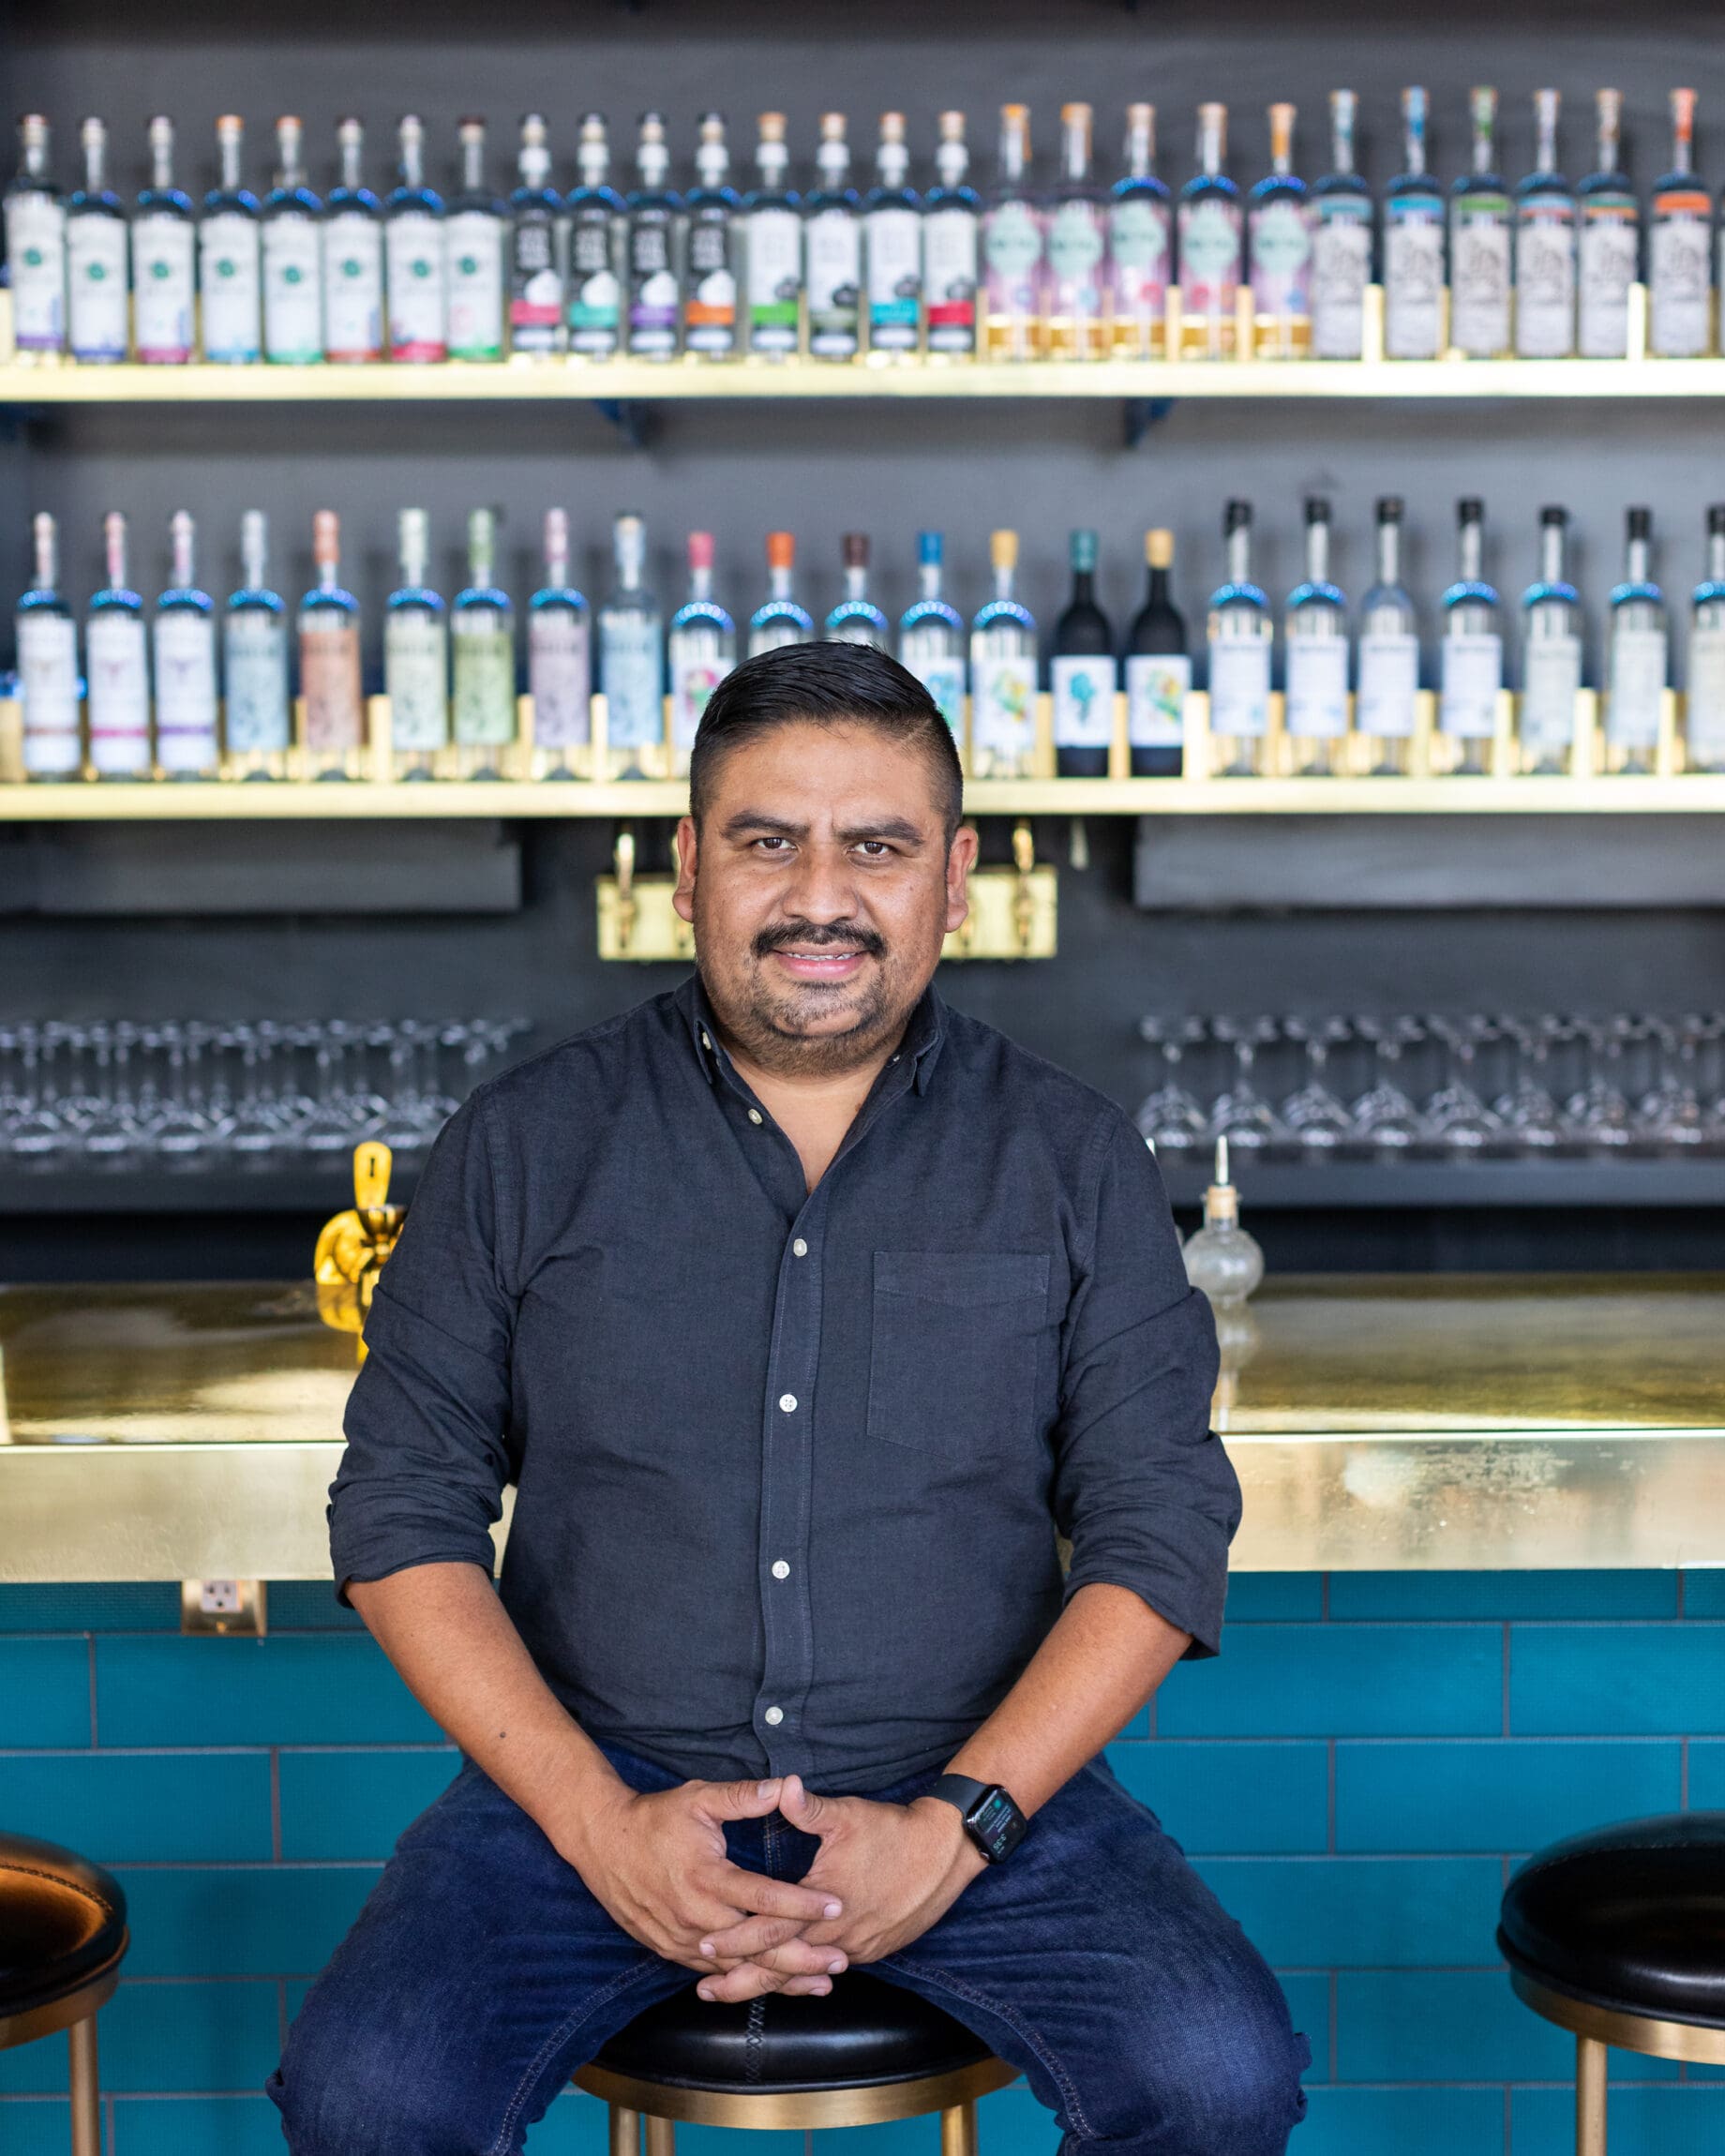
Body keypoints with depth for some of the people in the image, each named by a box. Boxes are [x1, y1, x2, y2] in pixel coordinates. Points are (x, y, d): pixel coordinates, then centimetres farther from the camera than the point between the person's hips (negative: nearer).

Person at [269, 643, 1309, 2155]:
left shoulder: (1070, 1159, 5)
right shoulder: (528, 1142, 4)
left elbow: (1161, 1530, 1)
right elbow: (404, 1511, 3)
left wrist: (953, 1829, -12)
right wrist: (598, 1818, -10)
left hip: (972, 1789, 0)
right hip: (594, 1787, 0)